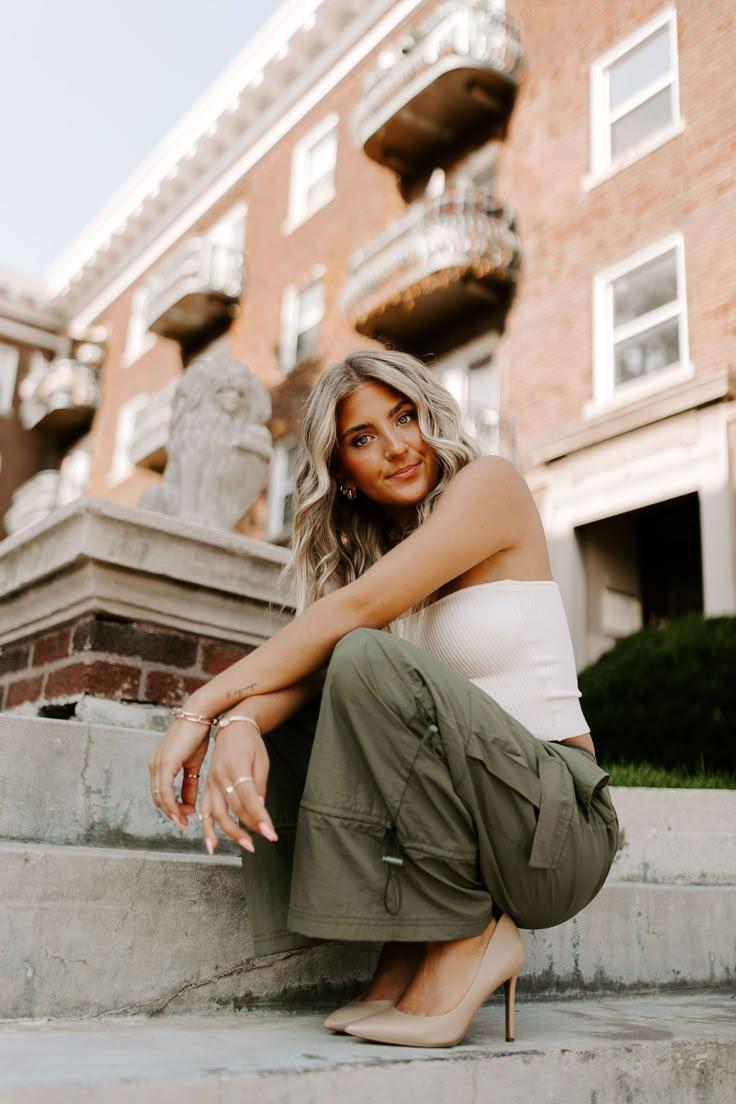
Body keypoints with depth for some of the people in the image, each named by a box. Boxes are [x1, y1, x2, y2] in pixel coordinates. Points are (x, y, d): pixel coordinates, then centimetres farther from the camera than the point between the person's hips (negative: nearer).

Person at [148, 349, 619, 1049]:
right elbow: (304, 664, -4)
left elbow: (358, 609, -19)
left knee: (369, 661, -27)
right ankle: (410, 944, -3)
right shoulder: (363, 545, 12)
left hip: (560, 826, -6)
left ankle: (466, 940, -12)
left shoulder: (489, 483, -7)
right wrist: (238, 725, -27)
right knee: (271, 720, -3)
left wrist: (202, 706, -17)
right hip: (472, 828, 7)